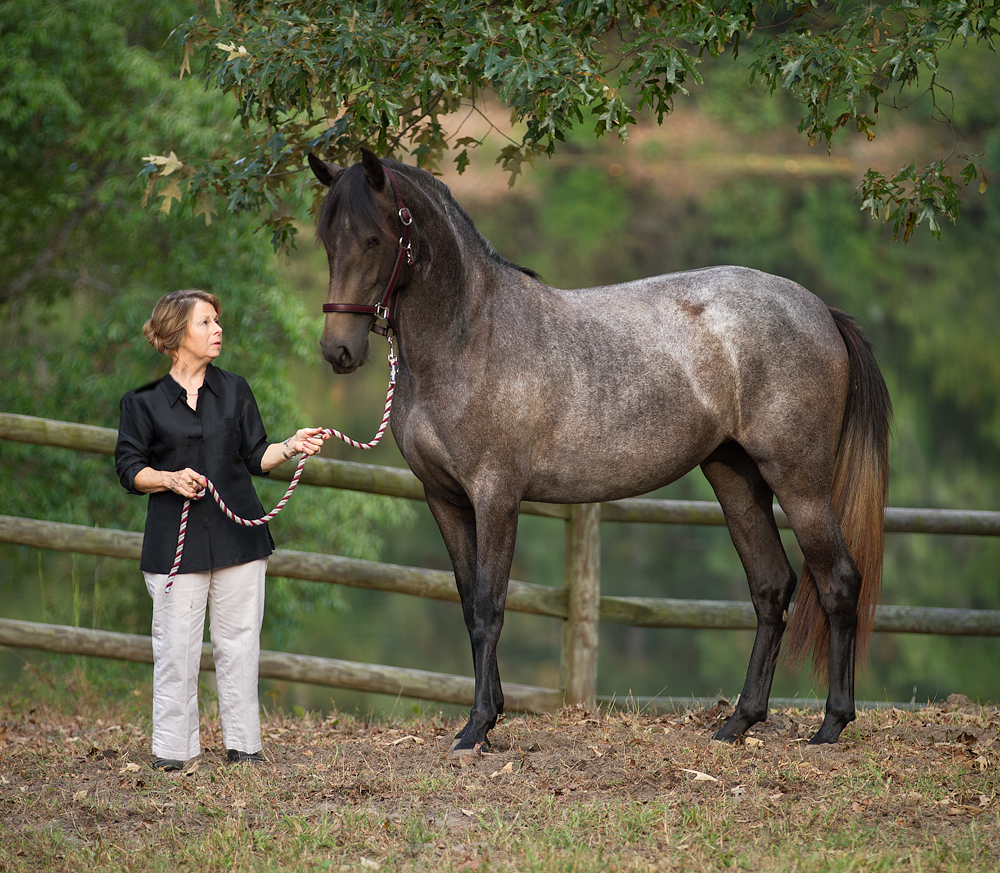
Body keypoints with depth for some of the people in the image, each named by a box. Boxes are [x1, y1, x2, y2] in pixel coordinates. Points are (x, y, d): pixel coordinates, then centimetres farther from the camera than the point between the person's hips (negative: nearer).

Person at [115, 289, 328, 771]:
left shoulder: (234, 390, 9)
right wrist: (170, 479, -16)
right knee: (176, 645, -3)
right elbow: (129, 468, 1)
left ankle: (243, 743, 13)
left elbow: (255, 456, 11)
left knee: (239, 640, 5)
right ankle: (173, 747, 6)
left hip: (238, 533, 3)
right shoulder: (144, 401, 0)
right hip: (176, 540, -3)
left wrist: (292, 446, -7)